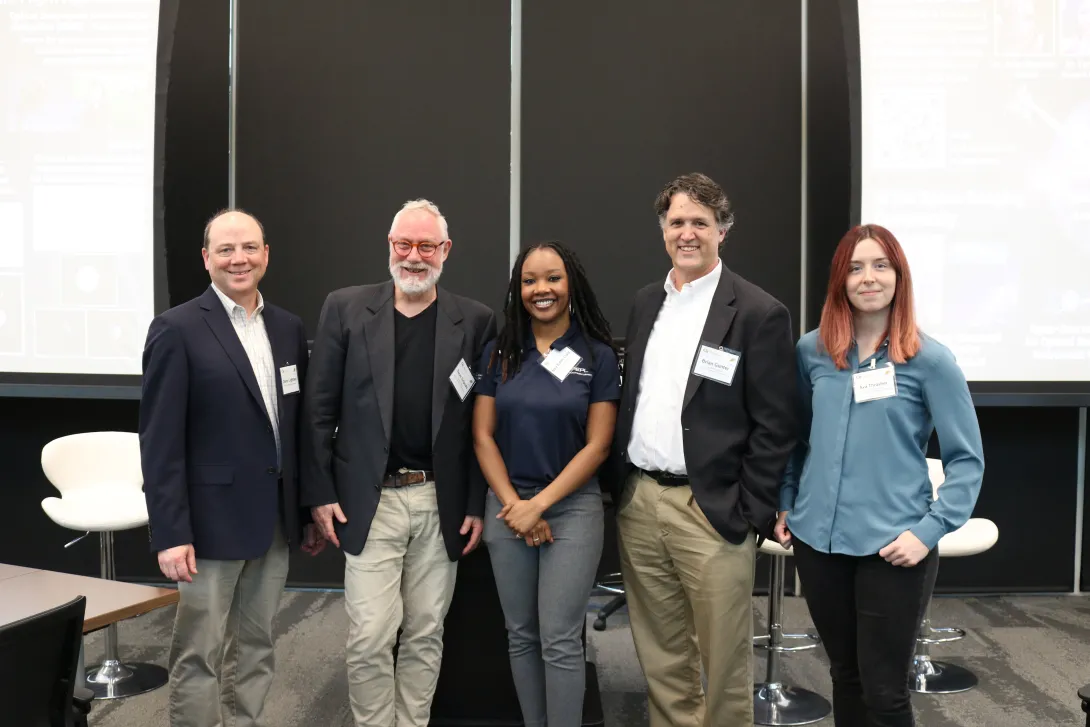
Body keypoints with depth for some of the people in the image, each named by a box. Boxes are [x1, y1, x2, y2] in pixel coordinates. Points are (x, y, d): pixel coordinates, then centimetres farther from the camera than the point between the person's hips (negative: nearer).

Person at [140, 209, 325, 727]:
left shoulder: (289, 328, 8)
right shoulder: (178, 329, -9)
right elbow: (160, 440, -12)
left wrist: (310, 511, 11)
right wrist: (170, 533, -15)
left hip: (276, 518, 5)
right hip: (213, 518, -5)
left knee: (255, 646, 16)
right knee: (199, 654, 6)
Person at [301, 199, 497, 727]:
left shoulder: (475, 321, 2)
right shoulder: (345, 309, 1)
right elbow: (318, 409, 1)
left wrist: (477, 504, 0)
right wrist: (320, 493, -2)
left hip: (442, 505, 1)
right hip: (370, 501, -1)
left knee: (426, 635, 12)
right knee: (369, 638, 1)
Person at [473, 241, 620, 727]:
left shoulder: (599, 356, -3)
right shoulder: (498, 353, 4)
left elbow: (597, 445, -6)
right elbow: (483, 436, 3)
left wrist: (539, 505, -12)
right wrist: (513, 504, -8)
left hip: (573, 507, -3)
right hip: (505, 507, 3)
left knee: (560, 641, -2)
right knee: (520, 635, 11)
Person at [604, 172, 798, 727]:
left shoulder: (759, 313, -7)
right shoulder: (645, 303, 11)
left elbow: (775, 427, -9)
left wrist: (750, 515, -11)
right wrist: (618, 483, 10)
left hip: (711, 511, -5)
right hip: (638, 502, 5)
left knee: (725, 662, 7)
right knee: (660, 657, 16)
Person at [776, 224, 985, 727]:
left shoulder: (929, 359, -6)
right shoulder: (812, 351, 3)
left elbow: (967, 458, -4)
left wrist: (930, 530, -12)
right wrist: (785, 504, 9)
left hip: (891, 547, -3)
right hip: (817, 539, 3)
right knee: (844, 674, 17)